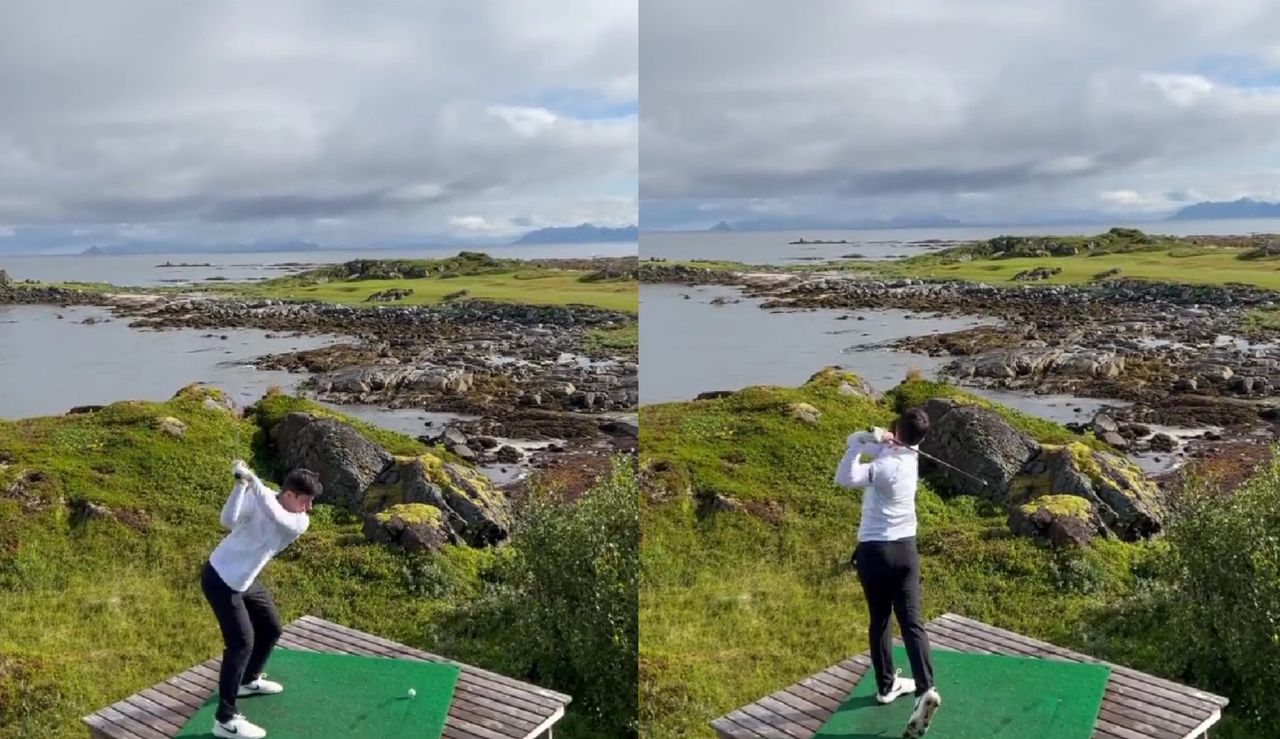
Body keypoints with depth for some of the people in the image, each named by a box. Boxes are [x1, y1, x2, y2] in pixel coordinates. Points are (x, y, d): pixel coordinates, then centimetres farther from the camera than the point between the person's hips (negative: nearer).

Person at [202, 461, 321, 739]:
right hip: (220, 578, -8)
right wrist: (241, 485, -47)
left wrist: (254, 481, -40)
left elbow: (276, 518, -31)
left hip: (244, 580, 8)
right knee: (241, 642, -12)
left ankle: (248, 680, 45)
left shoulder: (301, 523, -9)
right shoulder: (256, 497, -21)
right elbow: (228, 521, -36)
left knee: (271, 628, 20)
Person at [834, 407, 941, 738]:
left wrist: (867, 438, -32)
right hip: (905, 548, 4)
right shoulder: (909, 455, 1)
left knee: (880, 620, 12)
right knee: (911, 620, -1)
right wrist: (874, 438, -15)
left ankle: (886, 685, 23)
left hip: (874, 550, -4)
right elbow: (855, 441, 6)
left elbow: (844, 478, -34)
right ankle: (925, 689, -13)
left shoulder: (885, 465, -20)